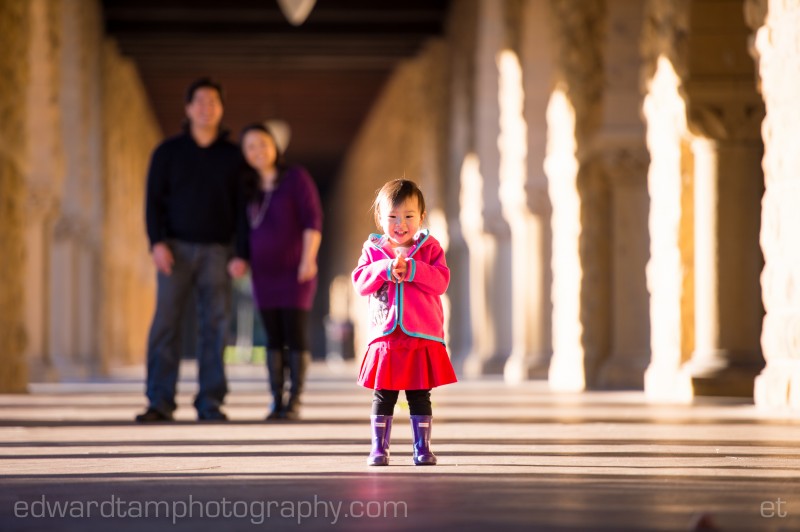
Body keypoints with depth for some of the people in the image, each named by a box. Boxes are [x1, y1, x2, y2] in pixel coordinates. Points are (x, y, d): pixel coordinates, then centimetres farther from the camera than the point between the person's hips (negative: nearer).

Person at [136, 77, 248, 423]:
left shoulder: (233, 156, 7)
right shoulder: (168, 152, 5)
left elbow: (242, 208, 5)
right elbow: (154, 201, 0)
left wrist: (242, 255, -5)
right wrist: (157, 243, -14)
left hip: (217, 251, 1)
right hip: (176, 248, -1)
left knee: (215, 326, -4)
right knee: (165, 323, -8)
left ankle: (210, 404, 0)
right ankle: (160, 403, -7)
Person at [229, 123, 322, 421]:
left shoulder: (297, 178, -8)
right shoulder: (251, 189, 9)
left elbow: (313, 220, -13)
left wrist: (309, 258, -23)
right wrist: (242, 260, 0)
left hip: (295, 271, -5)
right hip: (265, 273, 5)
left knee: (296, 337, -7)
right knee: (274, 338, 3)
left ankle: (294, 403, -4)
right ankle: (277, 403, 6)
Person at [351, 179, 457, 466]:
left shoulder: (429, 247, 3)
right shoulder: (373, 250, 6)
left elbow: (441, 280, -10)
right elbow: (360, 282, -6)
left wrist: (410, 268, -20)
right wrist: (386, 269, -20)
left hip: (422, 337, -1)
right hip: (385, 337, 1)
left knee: (420, 396, 6)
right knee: (383, 396, 5)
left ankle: (422, 448, 12)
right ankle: (378, 448, 11)